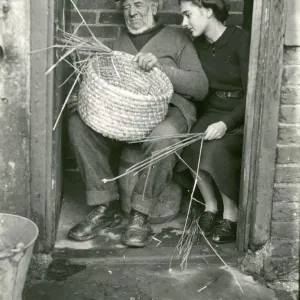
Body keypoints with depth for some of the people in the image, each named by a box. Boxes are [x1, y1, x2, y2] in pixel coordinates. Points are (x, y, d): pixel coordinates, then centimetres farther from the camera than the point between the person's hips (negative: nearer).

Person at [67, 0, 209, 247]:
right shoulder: (120, 42, 23)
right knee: (78, 122, -21)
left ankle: (141, 215, -24)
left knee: (164, 134, -39)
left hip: (168, 109, -4)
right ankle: (106, 207, -16)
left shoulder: (176, 38, 9)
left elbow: (201, 88, -1)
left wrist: (161, 67, -14)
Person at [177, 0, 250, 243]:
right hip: (213, 112, 5)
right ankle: (211, 205, -4)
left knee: (217, 149, -32)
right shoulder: (199, 45, 4)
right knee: (191, 146, -25)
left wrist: (226, 123, -31)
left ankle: (231, 215, -13)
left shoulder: (241, 40, -15)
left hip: (242, 116, -5)